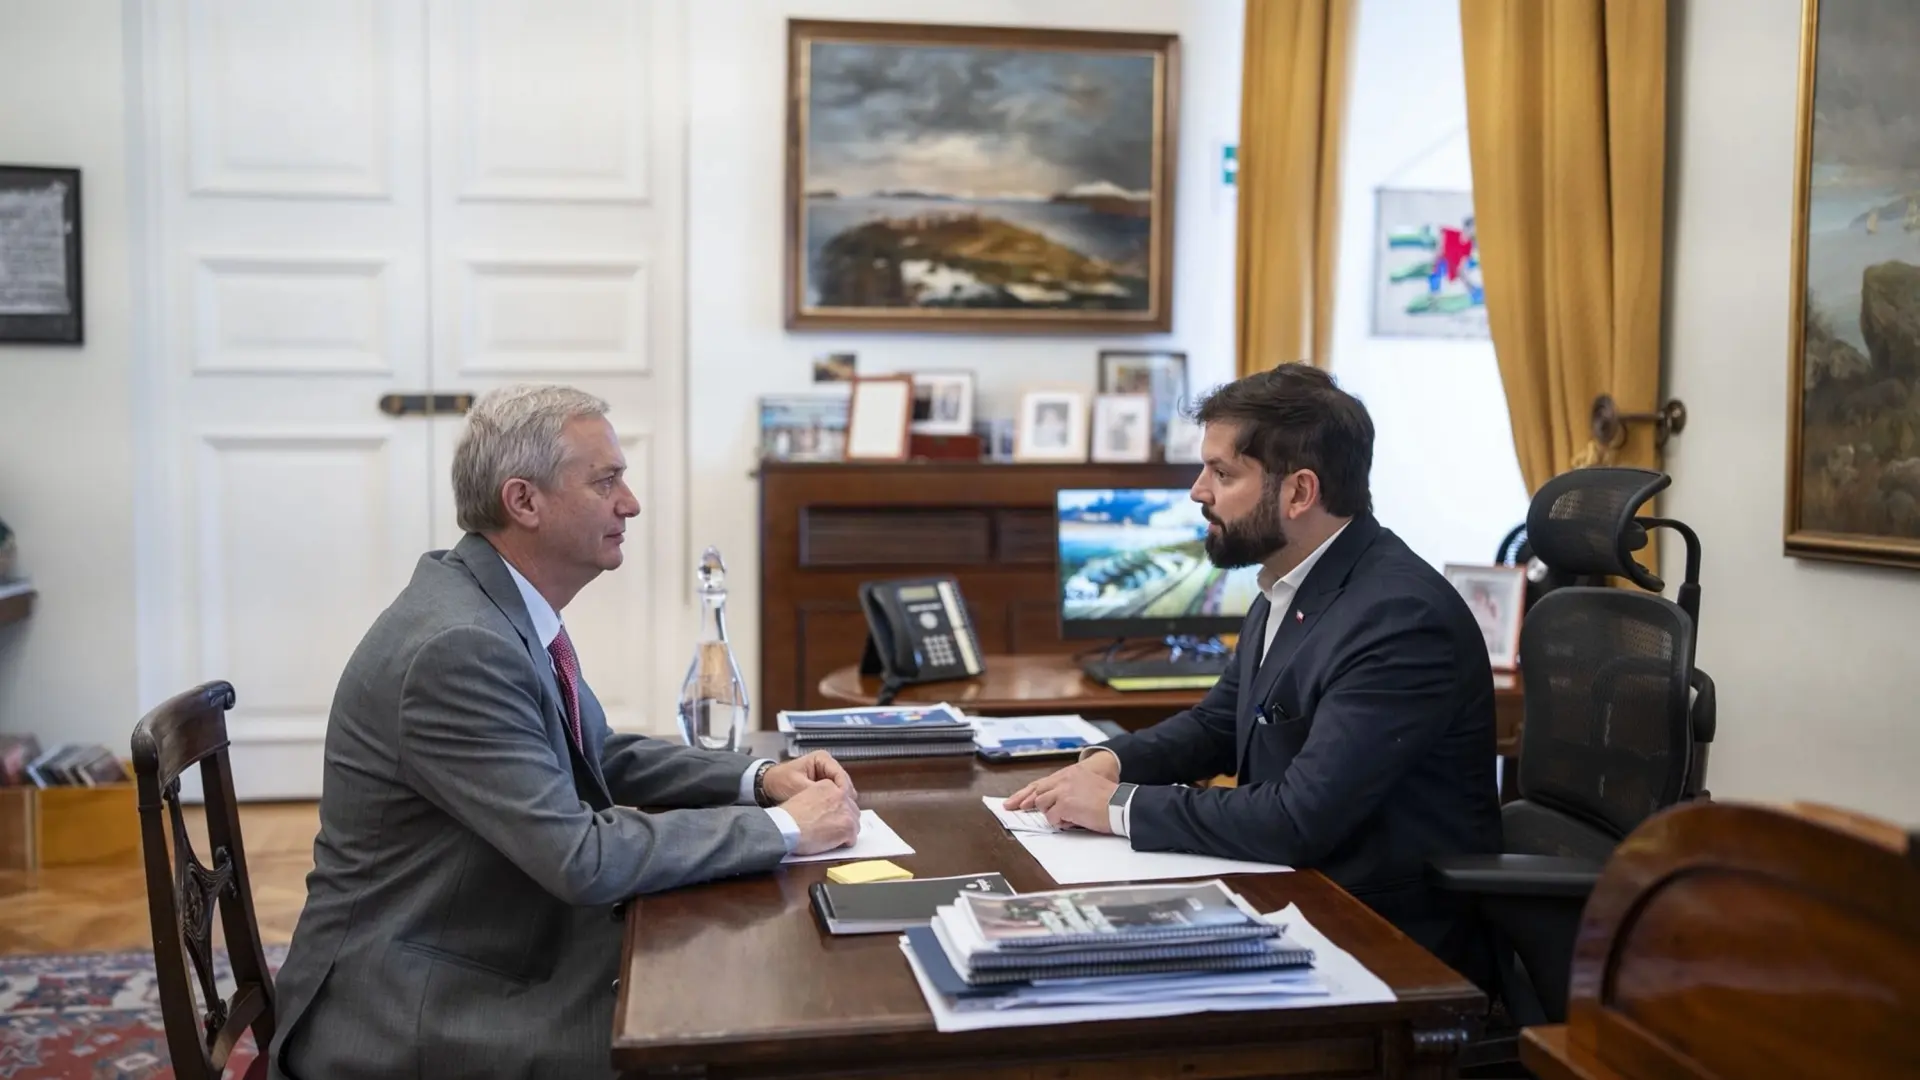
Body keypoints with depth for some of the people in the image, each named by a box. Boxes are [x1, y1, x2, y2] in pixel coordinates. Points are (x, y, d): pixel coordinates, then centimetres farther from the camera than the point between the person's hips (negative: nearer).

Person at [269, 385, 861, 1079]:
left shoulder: (508, 603, 2)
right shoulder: (458, 645, -26)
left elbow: (598, 756, 14)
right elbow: (582, 858, -27)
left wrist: (758, 780, 0)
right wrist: (783, 829, -18)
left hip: (489, 954, 8)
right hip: (410, 1015, -8)